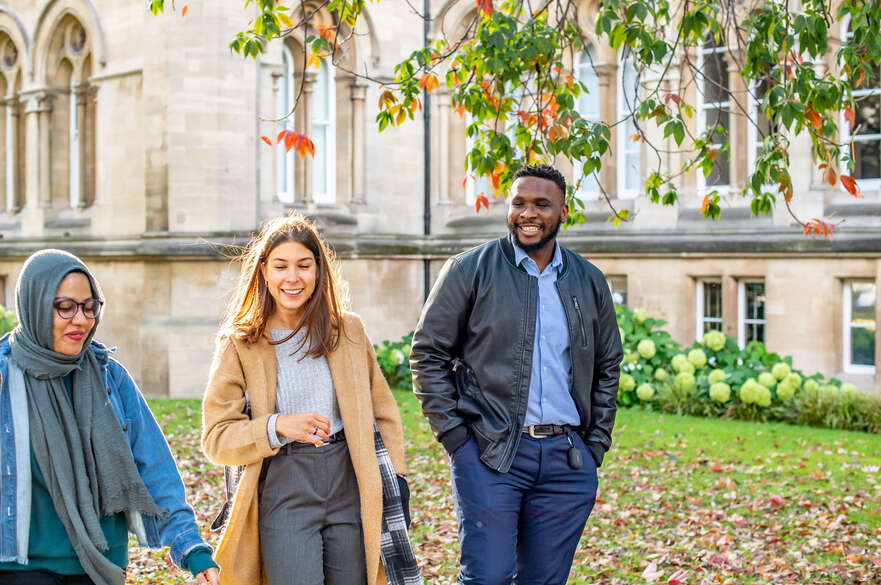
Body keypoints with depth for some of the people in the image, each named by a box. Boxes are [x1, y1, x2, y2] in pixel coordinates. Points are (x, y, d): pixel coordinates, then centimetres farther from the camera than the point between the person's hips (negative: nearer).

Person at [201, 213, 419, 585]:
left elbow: (383, 410, 14)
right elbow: (216, 437, -2)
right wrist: (277, 426, -18)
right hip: (283, 492, -2)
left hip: (350, 488, 3)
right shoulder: (239, 343, 0)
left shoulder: (348, 330, 7)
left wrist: (395, 480, 3)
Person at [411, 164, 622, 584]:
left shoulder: (589, 282, 12)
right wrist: (454, 434, -6)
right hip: (489, 454, -3)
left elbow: (607, 367, 20)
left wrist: (595, 445, 11)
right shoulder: (469, 270, 0)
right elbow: (428, 354, 2)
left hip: (566, 460, 4)